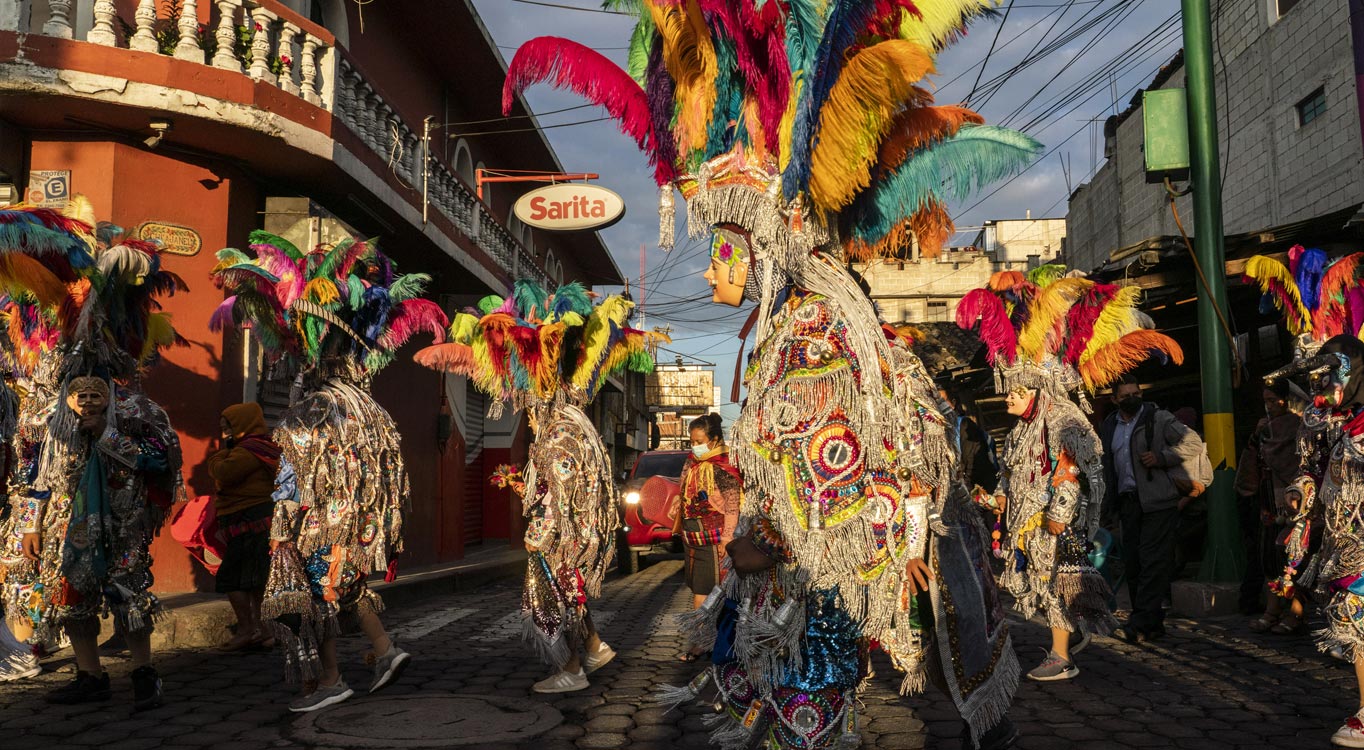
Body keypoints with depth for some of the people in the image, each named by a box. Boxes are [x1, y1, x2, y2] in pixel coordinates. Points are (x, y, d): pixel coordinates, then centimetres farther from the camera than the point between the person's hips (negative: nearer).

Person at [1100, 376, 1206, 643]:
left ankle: (1142, 623, -11)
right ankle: (1153, 623, 15)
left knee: (1152, 562, -10)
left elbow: (1194, 444, -3)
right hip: (1127, 503, 6)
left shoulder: (1159, 419, -1)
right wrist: (1112, 497, 14)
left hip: (1158, 501, -6)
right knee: (1132, 565, 6)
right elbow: (1106, 465, 26)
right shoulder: (1109, 427, 16)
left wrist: (1161, 457, -11)